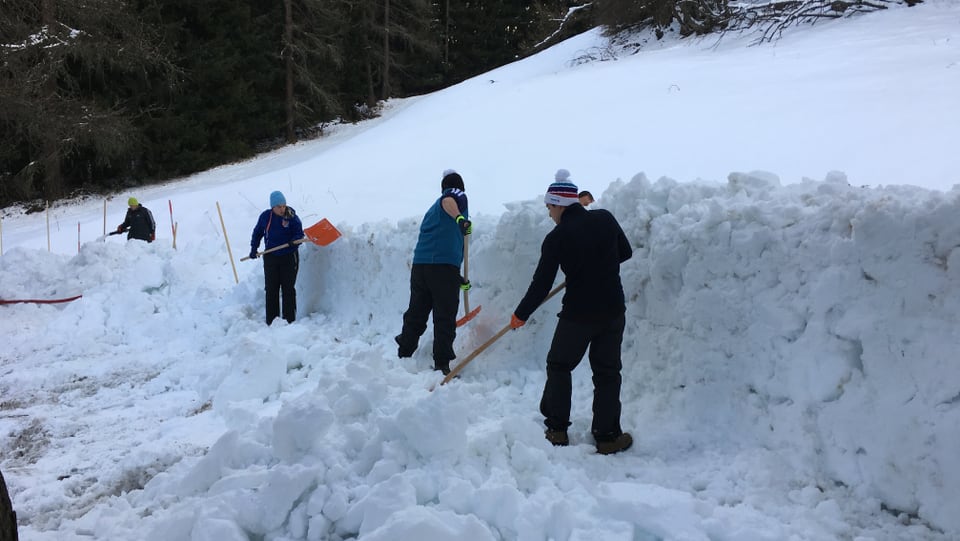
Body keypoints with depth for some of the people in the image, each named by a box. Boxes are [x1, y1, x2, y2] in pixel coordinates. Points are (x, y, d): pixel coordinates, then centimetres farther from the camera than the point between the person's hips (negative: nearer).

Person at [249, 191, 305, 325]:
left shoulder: (292, 217, -9)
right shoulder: (265, 216, -1)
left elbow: (299, 234, -8)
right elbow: (257, 232, 13)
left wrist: (294, 241, -29)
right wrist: (253, 248, 7)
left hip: (289, 258, -2)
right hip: (270, 257, 3)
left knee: (288, 289, 1)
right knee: (271, 289, 5)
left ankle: (289, 320, 8)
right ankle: (271, 321, 12)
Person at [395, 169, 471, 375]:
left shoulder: (433, 208, 30)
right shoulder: (457, 196, 8)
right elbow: (448, 201, -18)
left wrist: (459, 280, 38)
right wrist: (460, 218, -39)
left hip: (420, 265, 7)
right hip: (445, 266, -7)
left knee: (416, 313, 18)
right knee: (445, 318, -2)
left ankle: (404, 355, 26)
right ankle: (442, 366, -2)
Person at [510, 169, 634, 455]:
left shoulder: (556, 238, -12)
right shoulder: (605, 219, -2)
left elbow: (541, 284, -9)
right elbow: (626, 252, 12)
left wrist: (520, 315, 3)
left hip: (577, 314, -3)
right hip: (613, 310, 3)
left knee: (559, 366, 16)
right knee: (607, 372, 12)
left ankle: (557, 429, 18)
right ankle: (607, 436, 13)